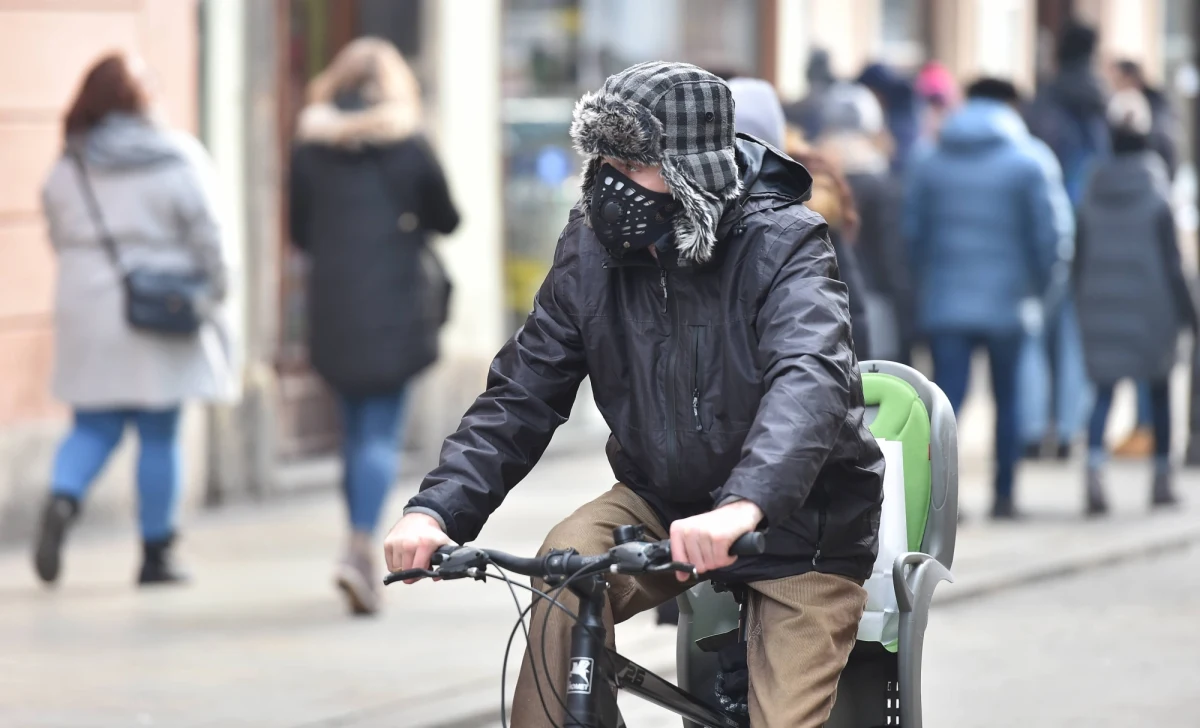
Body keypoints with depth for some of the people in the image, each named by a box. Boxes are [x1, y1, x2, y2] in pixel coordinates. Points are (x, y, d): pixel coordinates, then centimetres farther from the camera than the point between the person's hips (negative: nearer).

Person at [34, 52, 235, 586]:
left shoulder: (68, 168, 2)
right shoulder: (177, 158, -8)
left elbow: (59, 236, 7)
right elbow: (206, 235, -7)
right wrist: (214, 290, 7)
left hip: (87, 313, 3)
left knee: (93, 428, 12)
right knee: (159, 436, 5)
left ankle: (61, 502, -16)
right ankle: (156, 554, 10)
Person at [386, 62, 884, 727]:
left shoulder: (783, 246, -20)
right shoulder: (591, 252, -6)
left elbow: (811, 380, -37)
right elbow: (523, 392, -7)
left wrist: (744, 506, -57)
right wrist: (437, 509, -24)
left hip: (798, 527, -3)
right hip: (666, 504, 3)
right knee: (569, 562, -28)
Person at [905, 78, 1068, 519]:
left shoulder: (929, 164, 7)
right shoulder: (1029, 163, -2)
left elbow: (912, 231, 8)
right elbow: (1047, 232, -6)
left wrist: (922, 285, 17)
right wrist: (1039, 285, 7)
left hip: (944, 303, 2)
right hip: (1008, 301, -1)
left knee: (946, 397, -1)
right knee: (1008, 398, 13)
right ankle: (1003, 496, 17)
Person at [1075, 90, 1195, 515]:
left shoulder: (1094, 192, 0)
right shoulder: (1156, 192, -9)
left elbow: (1080, 256, 5)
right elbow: (1171, 260, -9)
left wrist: (1084, 307, 14)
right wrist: (1186, 310, -1)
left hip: (1102, 306, 2)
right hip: (1151, 306, -2)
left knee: (1104, 391, 3)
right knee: (1160, 389, 14)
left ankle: (1094, 470, -19)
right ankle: (1162, 479, 20)